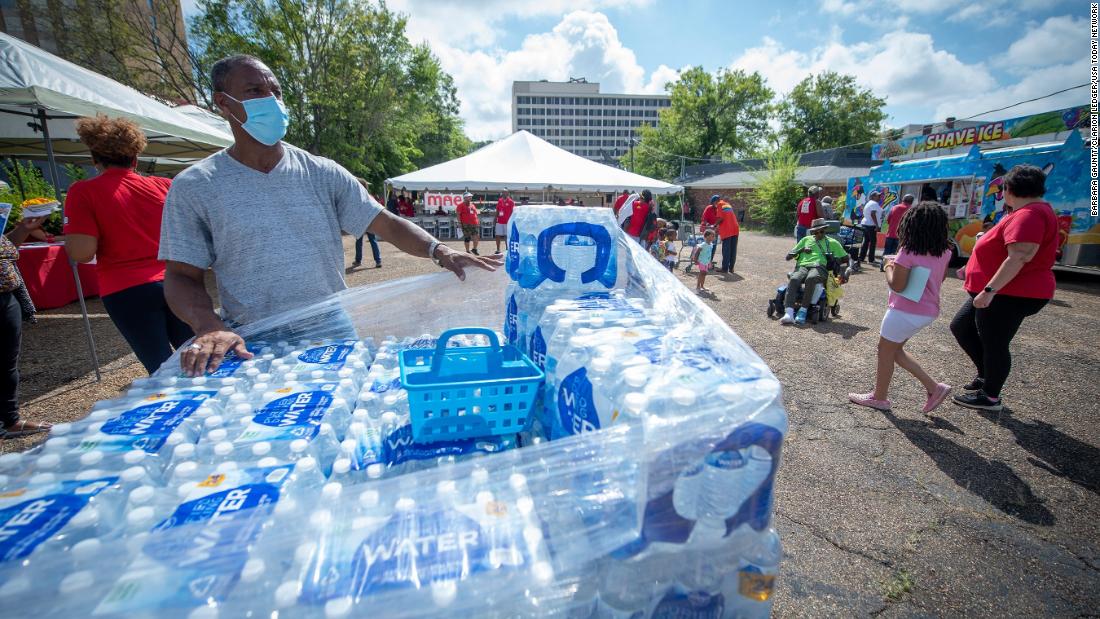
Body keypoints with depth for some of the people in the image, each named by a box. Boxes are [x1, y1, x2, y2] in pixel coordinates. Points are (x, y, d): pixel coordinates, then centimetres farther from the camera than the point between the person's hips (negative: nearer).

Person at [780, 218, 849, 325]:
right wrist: (801, 249, 8)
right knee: (793, 279, -36)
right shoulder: (806, 239, 30)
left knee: (811, 279, -40)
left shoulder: (832, 242, 27)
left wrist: (833, 258, 8)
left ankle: (803, 311, -39)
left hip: (819, 267, -1)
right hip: (802, 266, 1)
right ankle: (789, 314, -49)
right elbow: (788, 256, 25)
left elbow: (845, 258, 26)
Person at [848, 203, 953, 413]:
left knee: (885, 349, 8)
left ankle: (879, 397, 19)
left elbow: (897, 285, -20)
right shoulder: (944, 251, 2)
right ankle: (933, 388, 19)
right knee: (895, 349, 21)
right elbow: (941, 277, 17)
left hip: (906, 311, -8)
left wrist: (889, 267, -3)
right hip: (929, 311, 8)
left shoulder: (909, 252, -20)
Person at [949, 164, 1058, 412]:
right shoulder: (1033, 211, 15)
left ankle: (990, 397, 15)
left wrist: (990, 289, -29)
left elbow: (1018, 258, -28)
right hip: (1000, 292, 11)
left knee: (994, 344, 1)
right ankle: (986, 375, 28)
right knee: (961, 326, 16)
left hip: (1010, 295, -11)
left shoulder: (1028, 215, -20)